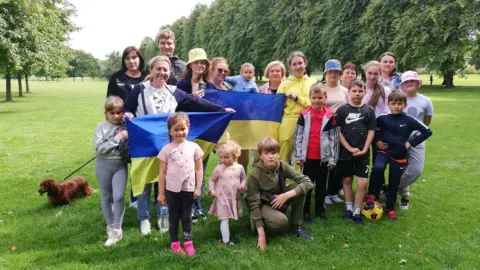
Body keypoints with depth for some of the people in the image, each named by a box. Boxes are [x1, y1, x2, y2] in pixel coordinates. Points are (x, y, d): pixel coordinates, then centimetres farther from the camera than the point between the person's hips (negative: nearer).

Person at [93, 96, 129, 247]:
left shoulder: (126, 126, -1)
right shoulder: (101, 127, -5)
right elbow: (99, 148, -15)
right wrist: (118, 138, -17)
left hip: (121, 165, 0)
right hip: (104, 165, 0)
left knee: (119, 196, -10)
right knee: (106, 197, 12)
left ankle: (116, 229, 6)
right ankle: (110, 226, 31)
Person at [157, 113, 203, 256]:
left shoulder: (194, 147, -3)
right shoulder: (166, 149, -6)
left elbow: (199, 169, 2)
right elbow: (162, 173, -1)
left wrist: (198, 187, -2)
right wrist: (161, 193, 0)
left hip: (189, 189, 1)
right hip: (172, 189, -1)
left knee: (186, 217, 13)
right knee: (174, 217, 13)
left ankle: (188, 242, 26)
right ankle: (174, 244, 25)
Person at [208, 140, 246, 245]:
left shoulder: (239, 167, -2)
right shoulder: (219, 168, -9)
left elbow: (243, 178, 13)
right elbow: (212, 180, 3)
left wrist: (242, 185, -7)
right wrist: (211, 189, -11)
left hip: (234, 198, 4)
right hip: (222, 198, -3)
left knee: (229, 218, 19)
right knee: (225, 219, -4)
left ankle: (225, 233, 39)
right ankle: (226, 240, 3)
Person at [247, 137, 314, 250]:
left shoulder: (282, 166, -16)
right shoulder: (254, 175, -26)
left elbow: (308, 182, -19)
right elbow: (254, 204, -24)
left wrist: (287, 195, -32)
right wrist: (261, 234, -28)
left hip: (279, 200, 5)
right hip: (263, 204, -5)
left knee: (300, 187, -20)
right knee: (281, 221, -36)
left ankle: (295, 226, -4)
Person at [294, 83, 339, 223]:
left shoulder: (330, 116, -1)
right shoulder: (304, 115, 0)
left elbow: (334, 138, 0)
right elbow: (298, 136, 1)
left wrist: (332, 158, -3)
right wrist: (298, 156, -2)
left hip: (324, 157, 0)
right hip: (308, 157, 0)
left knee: (321, 186, 12)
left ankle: (320, 211, 26)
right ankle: (305, 212, 18)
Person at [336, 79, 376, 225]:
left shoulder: (369, 110, 3)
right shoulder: (342, 110, -1)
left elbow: (371, 132, 2)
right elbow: (338, 131, -4)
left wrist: (364, 149, -9)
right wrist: (350, 148, -11)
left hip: (363, 152, 0)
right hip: (345, 151, 0)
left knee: (362, 183, -4)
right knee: (347, 180, 11)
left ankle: (357, 212, 10)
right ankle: (349, 208, 26)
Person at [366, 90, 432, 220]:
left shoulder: (409, 120, -8)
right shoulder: (382, 118, -7)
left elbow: (427, 131, -2)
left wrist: (411, 143, -6)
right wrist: (377, 140, -3)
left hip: (399, 155, 1)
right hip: (384, 151, -1)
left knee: (394, 183, 8)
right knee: (377, 168, -31)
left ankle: (390, 208, 27)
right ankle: (372, 194, -8)